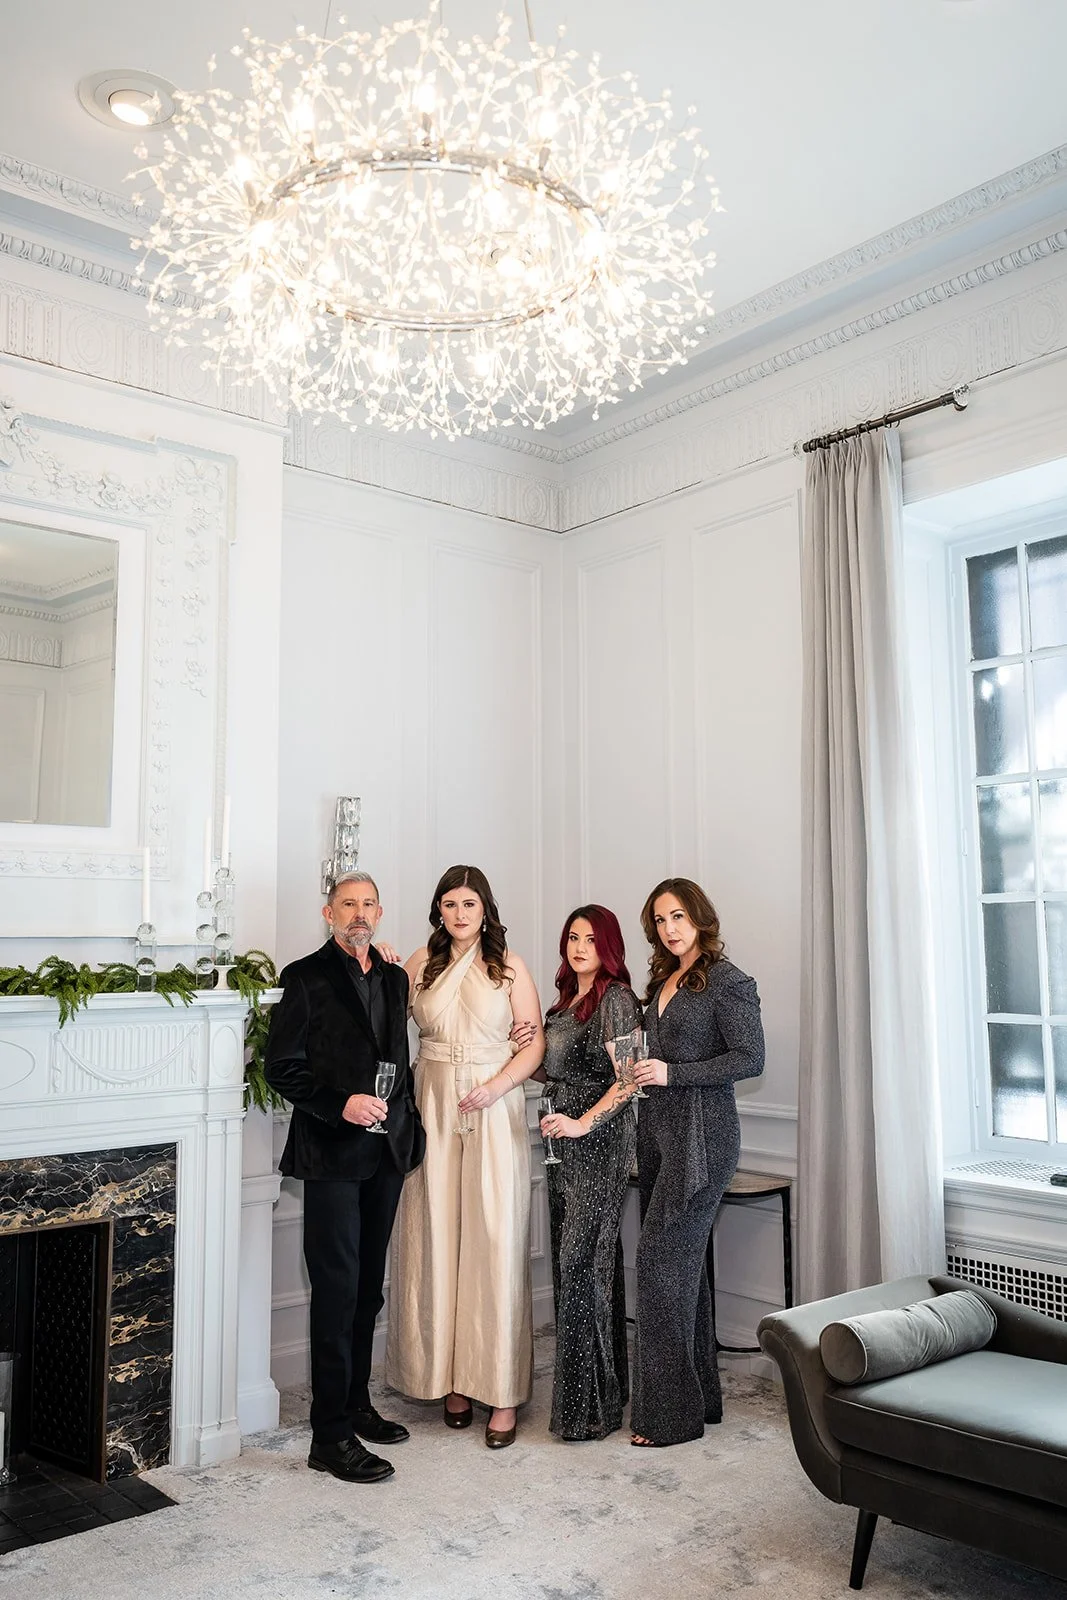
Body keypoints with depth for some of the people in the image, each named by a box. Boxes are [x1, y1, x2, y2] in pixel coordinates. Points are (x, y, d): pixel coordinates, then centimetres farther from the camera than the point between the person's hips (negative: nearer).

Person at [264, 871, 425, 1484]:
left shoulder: (394, 978, 13)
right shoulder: (307, 977, -5)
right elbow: (282, 1067, -8)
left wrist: (408, 1118, 9)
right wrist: (341, 1104, -20)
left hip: (386, 1147, 6)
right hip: (332, 1153, -6)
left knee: (369, 1286, 15)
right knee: (338, 1289, -3)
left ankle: (357, 1404, 29)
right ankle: (331, 1434, 6)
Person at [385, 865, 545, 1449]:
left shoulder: (510, 967, 3)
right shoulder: (421, 964, 8)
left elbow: (535, 1041, 0)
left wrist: (496, 1086, -13)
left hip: (494, 1111, -2)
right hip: (433, 1109, 2)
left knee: (495, 1241, -2)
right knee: (438, 1240, 4)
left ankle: (501, 1390, 5)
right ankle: (451, 1377, 17)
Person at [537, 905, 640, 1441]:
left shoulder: (616, 1000, -11)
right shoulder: (565, 1000, 15)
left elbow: (628, 1077, -18)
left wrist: (584, 1123, -21)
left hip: (599, 1141, -9)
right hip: (564, 1141, 9)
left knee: (584, 1260, -7)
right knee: (572, 1259, 11)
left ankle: (590, 1406, 3)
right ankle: (598, 1389, 23)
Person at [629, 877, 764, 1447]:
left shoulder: (727, 980, -9)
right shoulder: (662, 981, 15)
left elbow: (750, 1058, -14)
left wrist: (672, 1073, -17)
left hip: (701, 1133, -8)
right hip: (658, 1129, 8)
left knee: (662, 1255, -9)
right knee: (682, 1259, 11)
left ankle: (670, 1412, 0)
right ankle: (699, 1393, 22)